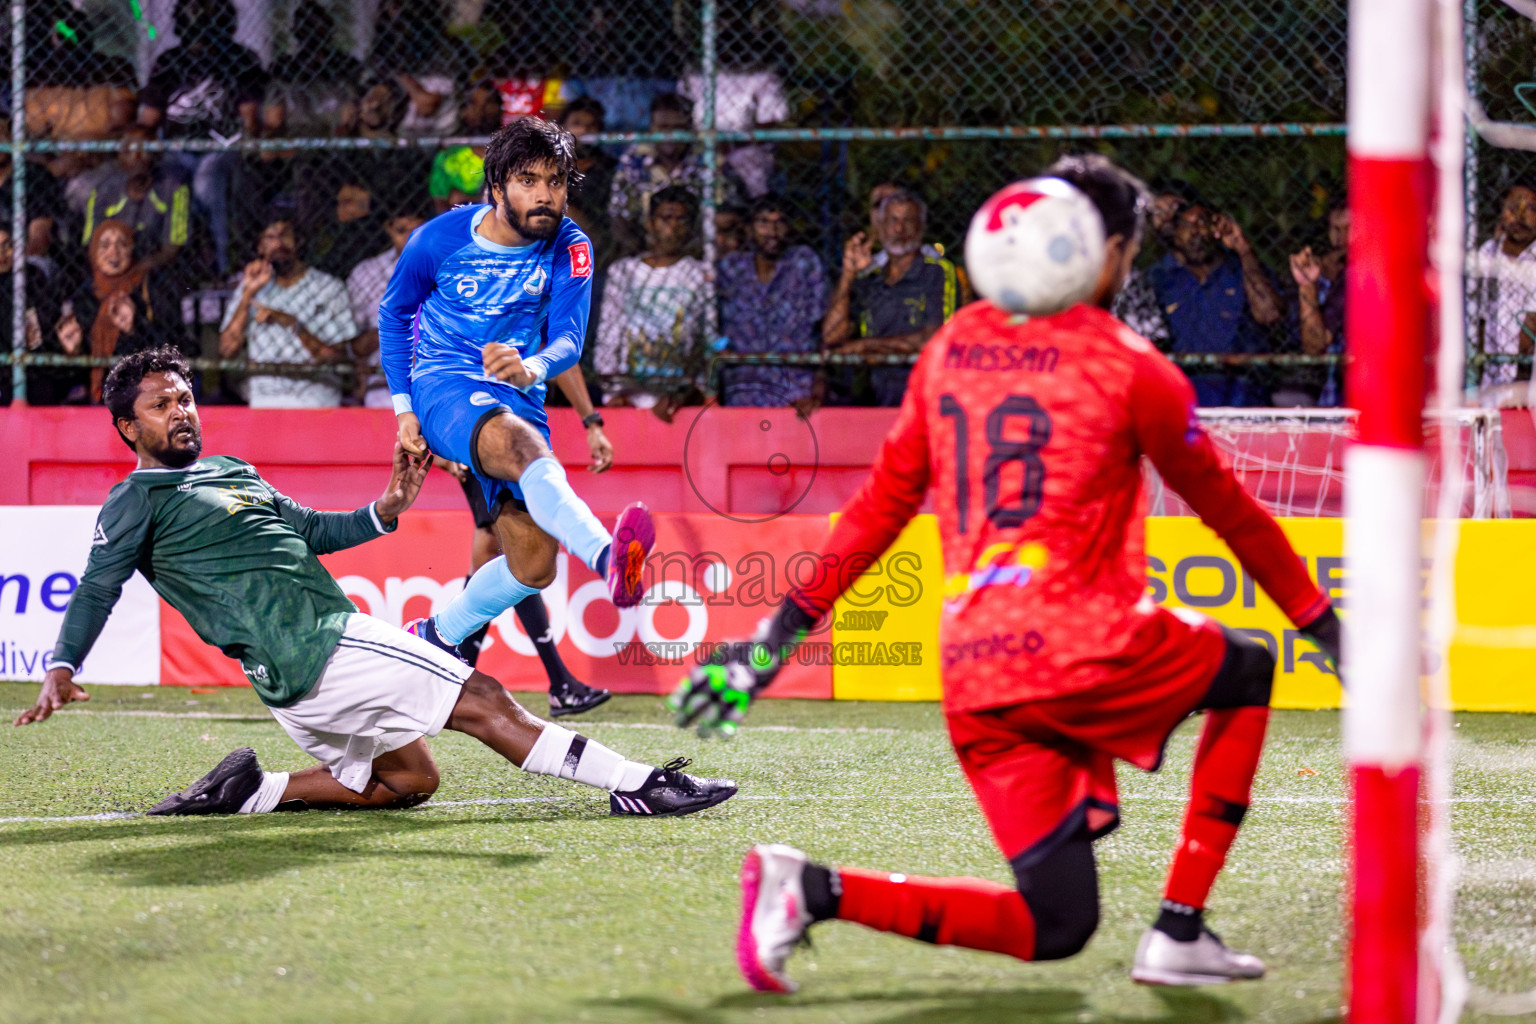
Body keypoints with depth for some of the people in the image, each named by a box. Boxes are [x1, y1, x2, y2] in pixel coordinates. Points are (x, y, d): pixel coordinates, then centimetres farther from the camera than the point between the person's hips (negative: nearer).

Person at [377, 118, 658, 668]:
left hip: (518, 400, 5)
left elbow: (569, 340, -14)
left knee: (534, 564, -4)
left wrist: (532, 368, -38)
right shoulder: (438, 240, -6)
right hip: (444, 389, -5)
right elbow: (394, 314, 10)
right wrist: (405, 409, 6)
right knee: (522, 442, -39)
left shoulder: (569, 250, -3)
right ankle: (606, 556, -68)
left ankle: (438, 636, 24)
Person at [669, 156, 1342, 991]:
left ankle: (811, 888, -10)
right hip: (1087, 651, -6)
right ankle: (1178, 936, 12)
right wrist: (1320, 622, 19)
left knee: (1053, 926, 9)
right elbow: (1228, 510, 8)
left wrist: (783, 630, 23)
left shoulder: (950, 348, 14)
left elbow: (881, 503, 17)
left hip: (973, 681, 6)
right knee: (1248, 674, 23)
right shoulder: (1128, 365, -1)